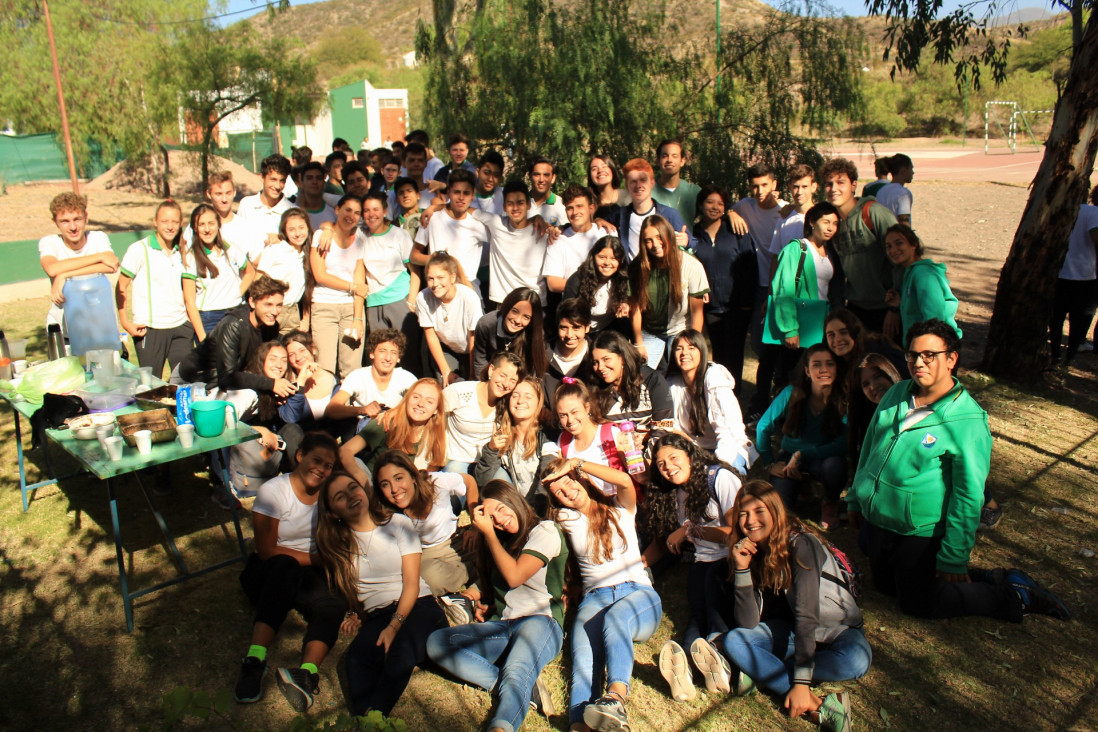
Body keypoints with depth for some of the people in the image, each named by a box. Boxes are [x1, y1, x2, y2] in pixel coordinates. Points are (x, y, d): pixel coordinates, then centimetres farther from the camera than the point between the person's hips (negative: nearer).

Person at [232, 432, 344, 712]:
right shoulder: (273, 491, -10)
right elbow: (267, 551, -15)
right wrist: (316, 558, -16)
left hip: (308, 574, 3)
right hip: (267, 573, -3)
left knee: (331, 607, -30)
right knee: (285, 567, -38)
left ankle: (307, 673, -50)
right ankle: (255, 660, -44)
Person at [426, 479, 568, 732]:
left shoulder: (545, 531, 3)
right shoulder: (501, 541, 23)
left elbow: (514, 576, -9)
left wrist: (488, 533, -1)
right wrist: (481, 597, 11)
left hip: (541, 620, -6)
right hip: (501, 628, 7)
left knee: (516, 674, -38)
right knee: (435, 642, -19)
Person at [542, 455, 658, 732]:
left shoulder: (620, 509, 10)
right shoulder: (566, 519, 18)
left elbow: (625, 481, -8)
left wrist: (575, 463, -7)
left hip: (639, 594, -1)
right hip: (594, 598, 1)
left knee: (615, 617, -38)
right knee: (583, 658, -31)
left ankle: (616, 698, -57)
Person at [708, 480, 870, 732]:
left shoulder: (801, 543, -24)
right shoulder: (751, 553, -8)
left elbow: (806, 614, -30)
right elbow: (748, 624, -15)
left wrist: (801, 683, -35)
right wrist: (742, 569, -26)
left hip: (839, 631, -4)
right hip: (792, 633, 4)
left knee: (856, 661, -37)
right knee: (734, 640, -22)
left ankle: (760, 670, -23)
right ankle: (816, 706, -29)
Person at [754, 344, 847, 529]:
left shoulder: (843, 401, -18)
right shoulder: (792, 393, -16)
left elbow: (842, 444, -19)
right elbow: (763, 428, -5)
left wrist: (801, 455, -25)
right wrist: (769, 464, -9)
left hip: (824, 459, 0)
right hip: (790, 458, 0)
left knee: (834, 466, -36)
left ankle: (830, 504, -2)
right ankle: (801, 487, 16)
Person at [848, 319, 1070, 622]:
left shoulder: (967, 420, -21)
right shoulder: (897, 394, -2)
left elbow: (969, 495, -19)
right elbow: (869, 447, 11)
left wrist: (954, 561, -17)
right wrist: (855, 497, 15)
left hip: (921, 532, -7)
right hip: (879, 519, 7)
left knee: (919, 604, 7)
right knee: (885, 585, 22)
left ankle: (1012, 595, 21)